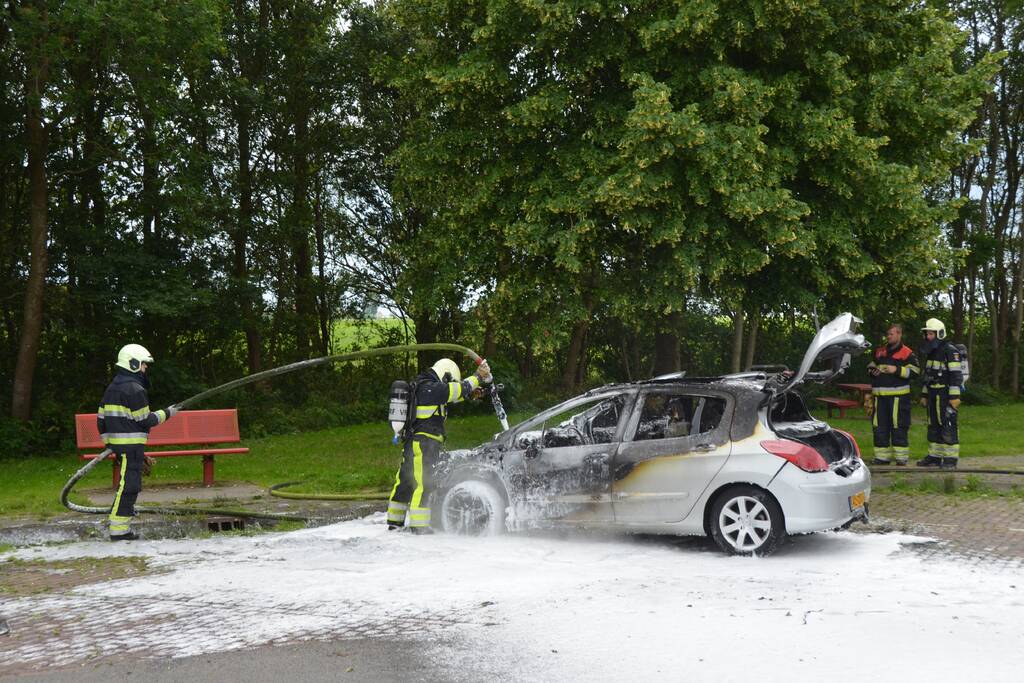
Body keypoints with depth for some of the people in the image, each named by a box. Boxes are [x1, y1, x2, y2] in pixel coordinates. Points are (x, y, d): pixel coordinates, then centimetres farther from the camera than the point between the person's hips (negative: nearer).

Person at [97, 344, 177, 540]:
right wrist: (166, 413, -1)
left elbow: (101, 419, 18)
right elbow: (145, 420, -14)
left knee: (129, 483, 16)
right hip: (131, 444, -10)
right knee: (129, 485, -6)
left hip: (117, 442, 10)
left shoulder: (112, 388, 15)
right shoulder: (134, 389, -14)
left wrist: (108, 442, 25)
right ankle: (118, 529, -6)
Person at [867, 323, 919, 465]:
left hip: (898, 395, -6)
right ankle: (882, 456, 15)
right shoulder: (879, 351, 16)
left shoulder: (907, 353, -3)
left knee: (899, 427, -4)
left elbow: (915, 371, -9)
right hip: (879, 395, 6)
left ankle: (901, 457, 4)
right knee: (880, 427, 7)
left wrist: (897, 370, -17)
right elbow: (871, 365, 27)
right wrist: (872, 371, 4)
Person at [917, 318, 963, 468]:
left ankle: (951, 458, -4)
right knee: (933, 426, 11)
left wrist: (955, 396, -20)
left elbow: (956, 375, -16)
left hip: (946, 395, -9)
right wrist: (924, 395, 21)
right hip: (933, 395, 9)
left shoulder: (950, 351, -11)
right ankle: (934, 456, 16)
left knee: (948, 426, -7)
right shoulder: (930, 352, 16)